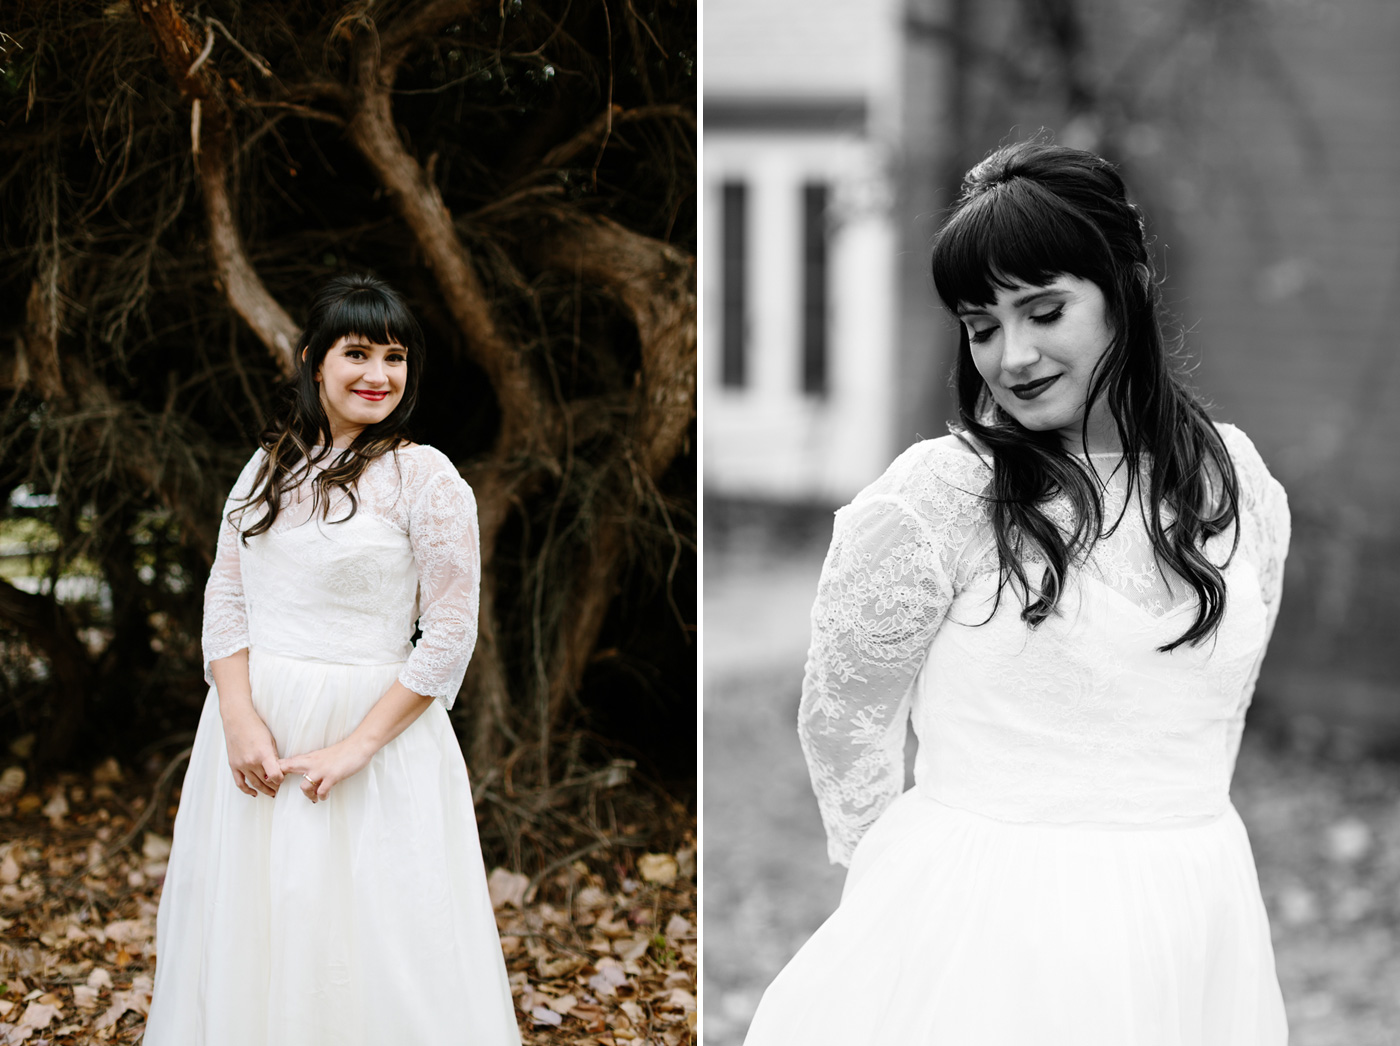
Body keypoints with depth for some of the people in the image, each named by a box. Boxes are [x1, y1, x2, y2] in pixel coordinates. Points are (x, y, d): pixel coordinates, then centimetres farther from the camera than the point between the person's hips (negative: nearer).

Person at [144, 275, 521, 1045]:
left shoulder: (425, 478, -8)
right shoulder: (270, 467, 8)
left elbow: (450, 634, -10)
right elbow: (225, 597, 5)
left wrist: (360, 743, -15)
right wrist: (239, 716, -10)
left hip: (374, 725, -5)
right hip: (255, 727, 5)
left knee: (358, 943, -1)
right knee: (247, 936, 12)